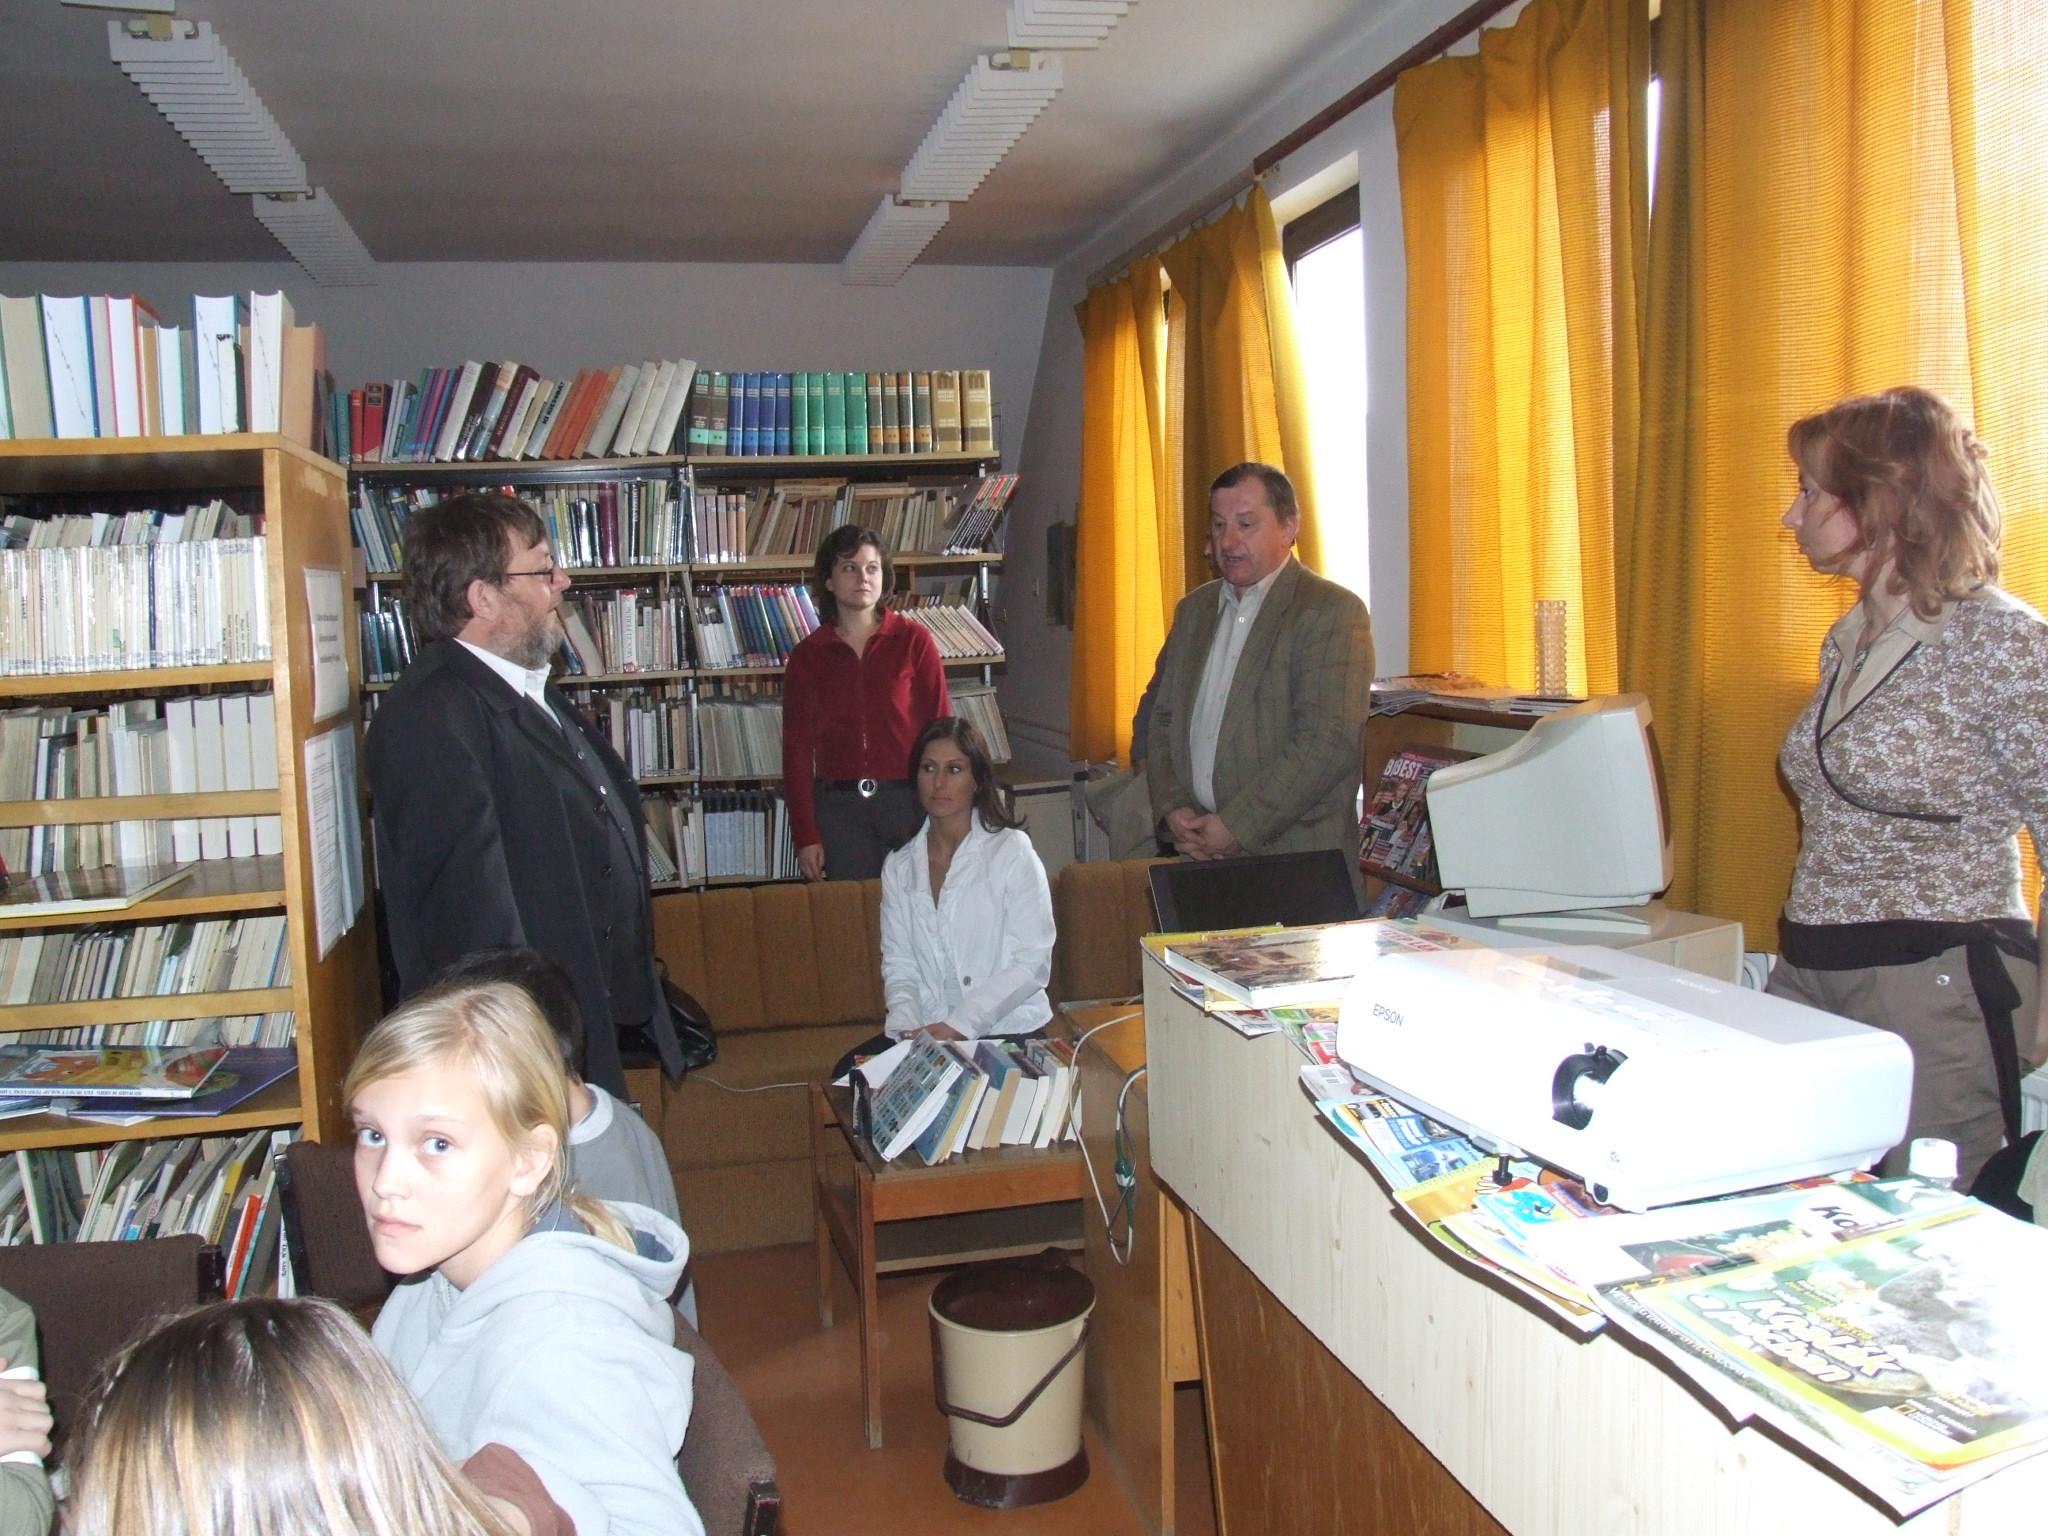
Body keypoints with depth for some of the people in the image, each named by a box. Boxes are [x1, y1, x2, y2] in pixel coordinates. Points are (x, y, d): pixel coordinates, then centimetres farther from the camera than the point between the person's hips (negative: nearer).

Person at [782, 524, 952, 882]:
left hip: (909, 801, -1)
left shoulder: (913, 641, 0)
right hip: (839, 808, 1)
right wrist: (806, 837, -1)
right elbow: (797, 748, 4)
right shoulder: (808, 654, 4)